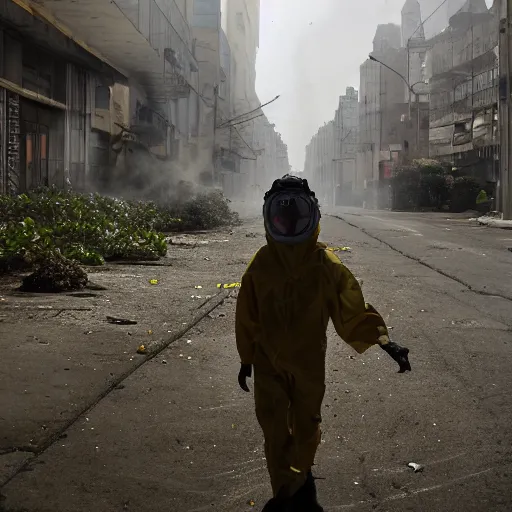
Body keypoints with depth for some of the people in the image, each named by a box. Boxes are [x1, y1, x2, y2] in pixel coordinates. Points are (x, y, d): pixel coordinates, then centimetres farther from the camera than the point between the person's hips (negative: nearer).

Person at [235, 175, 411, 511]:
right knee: (275, 430, 3)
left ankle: (300, 479, 45)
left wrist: (383, 340, -24)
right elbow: (247, 317, 1)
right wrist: (246, 359, 6)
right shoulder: (261, 264, -9)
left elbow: (353, 309, -12)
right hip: (269, 362, 0)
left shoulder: (326, 265, -13)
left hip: (309, 362, 0)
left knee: (306, 427, 17)